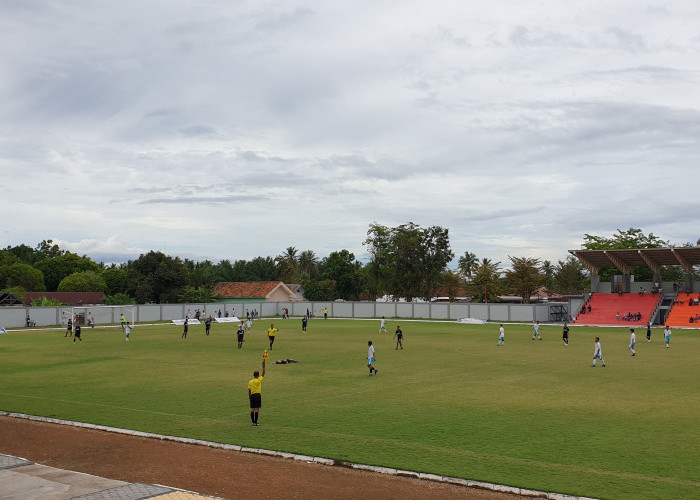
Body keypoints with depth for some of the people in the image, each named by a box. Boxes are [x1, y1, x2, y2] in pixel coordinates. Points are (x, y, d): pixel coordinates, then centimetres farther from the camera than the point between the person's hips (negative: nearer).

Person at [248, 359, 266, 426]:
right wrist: (263, 365, -3)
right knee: (257, 409, -3)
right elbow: (263, 374, -4)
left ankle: (253, 422, 13)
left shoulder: (250, 382, 4)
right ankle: (255, 423, -5)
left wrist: (249, 397, 16)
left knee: (252, 409, 9)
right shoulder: (259, 380, -8)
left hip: (252, 395, 5)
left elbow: (249, 391, 7)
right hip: (258, 395, -5)